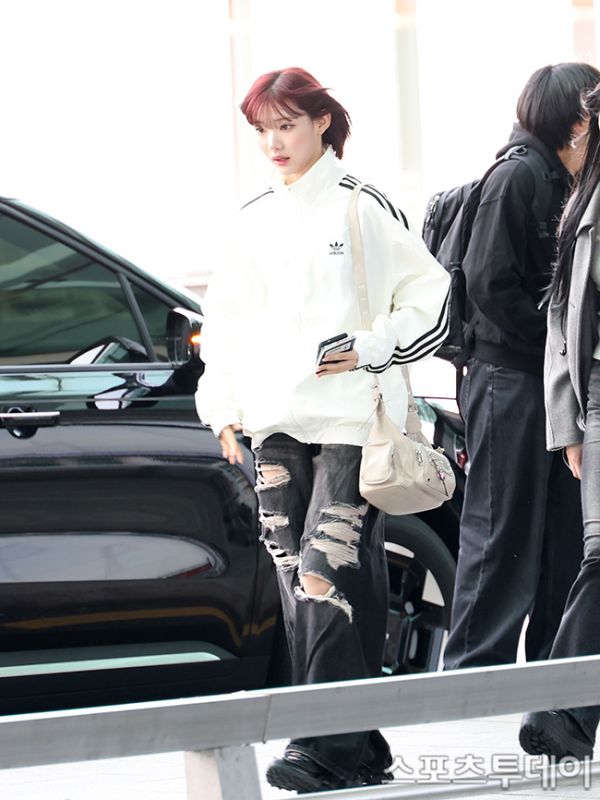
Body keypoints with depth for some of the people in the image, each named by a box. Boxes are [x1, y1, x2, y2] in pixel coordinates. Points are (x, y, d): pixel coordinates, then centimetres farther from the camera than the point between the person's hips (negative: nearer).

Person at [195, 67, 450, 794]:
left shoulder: (362, 207, -1)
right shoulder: (255, 220, 14)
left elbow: (430, 296, 0)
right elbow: (225, 319, 22)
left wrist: (368, 349, -11)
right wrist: (224, 406, 15)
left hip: (350, 418, -6)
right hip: (277, 424, 6)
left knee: (326, 573, -16)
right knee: (299, 583, 3)